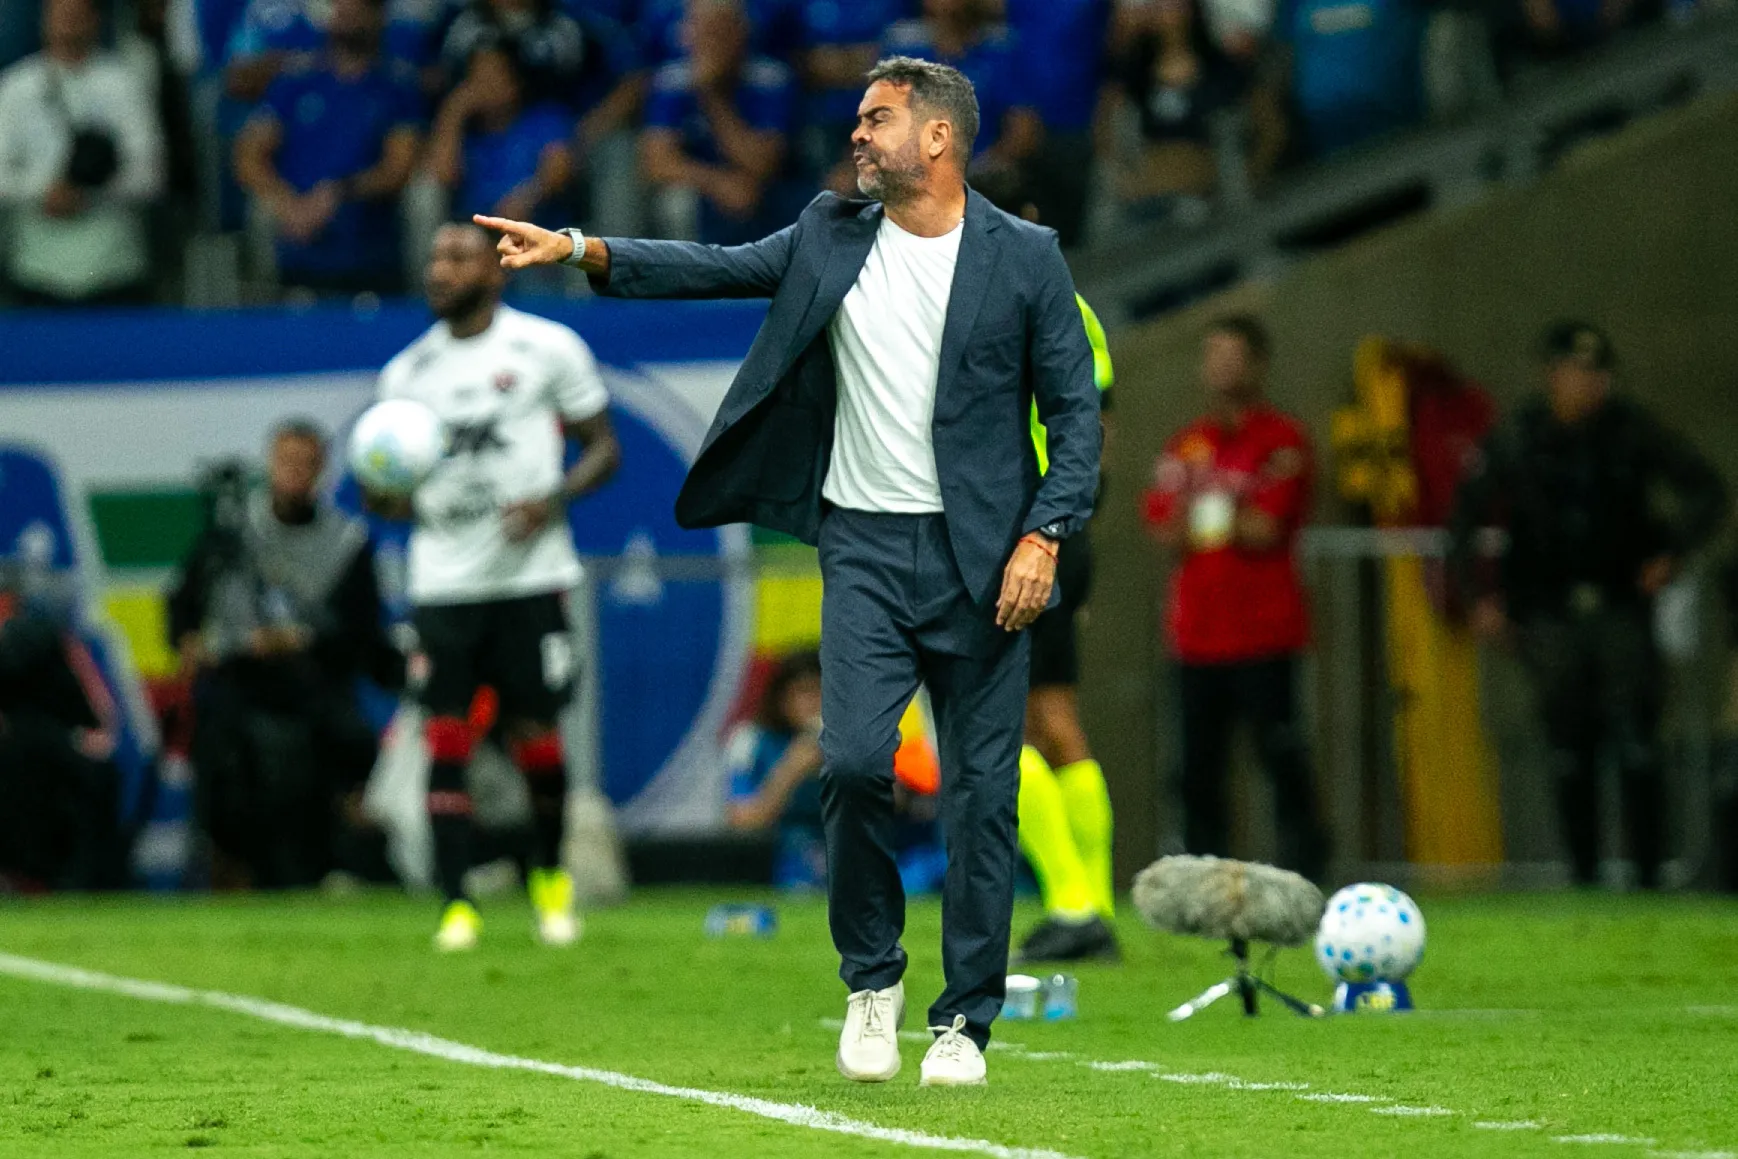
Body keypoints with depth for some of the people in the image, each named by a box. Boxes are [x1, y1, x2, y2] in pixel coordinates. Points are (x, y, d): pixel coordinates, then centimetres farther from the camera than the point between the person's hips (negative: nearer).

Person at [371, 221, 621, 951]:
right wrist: (386, 495, -9)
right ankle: (456, 907, -4)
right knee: (446, 738, -7)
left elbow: (603, 447, 3)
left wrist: (553, 500, -15)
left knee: (534, 738, 0)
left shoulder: (548, 348, 0)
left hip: (529, 577, -2)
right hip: (443, 582, 2)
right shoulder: (407, 372, 11)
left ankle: (551, 875, 26)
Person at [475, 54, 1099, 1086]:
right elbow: (719, 268, 4)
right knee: (853, 762, -14)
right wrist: (581, 249, -7)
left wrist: (1045, 536, -10)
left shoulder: (1024, 257, 0)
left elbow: (1076, 410, 0)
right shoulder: (831, 238, 9)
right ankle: (872, 979, 8)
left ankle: (966, 1021, 11)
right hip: (866, 545, 2)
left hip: (981, 560, -2)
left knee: (982, 794, 1)